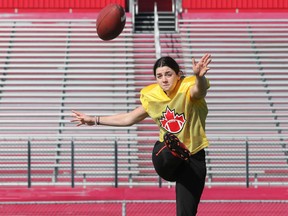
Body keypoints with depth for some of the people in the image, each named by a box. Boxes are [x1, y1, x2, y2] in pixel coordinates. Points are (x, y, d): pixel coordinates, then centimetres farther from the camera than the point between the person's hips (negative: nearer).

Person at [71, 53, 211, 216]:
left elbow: (200, 89, -40)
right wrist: (94, 120, 17)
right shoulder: (151, 96, 1)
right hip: (166, 151, 2)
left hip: (194, 156, -2)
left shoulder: (189, 89, -14)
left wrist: (199, 77, -64)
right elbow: (129, 119, 16)